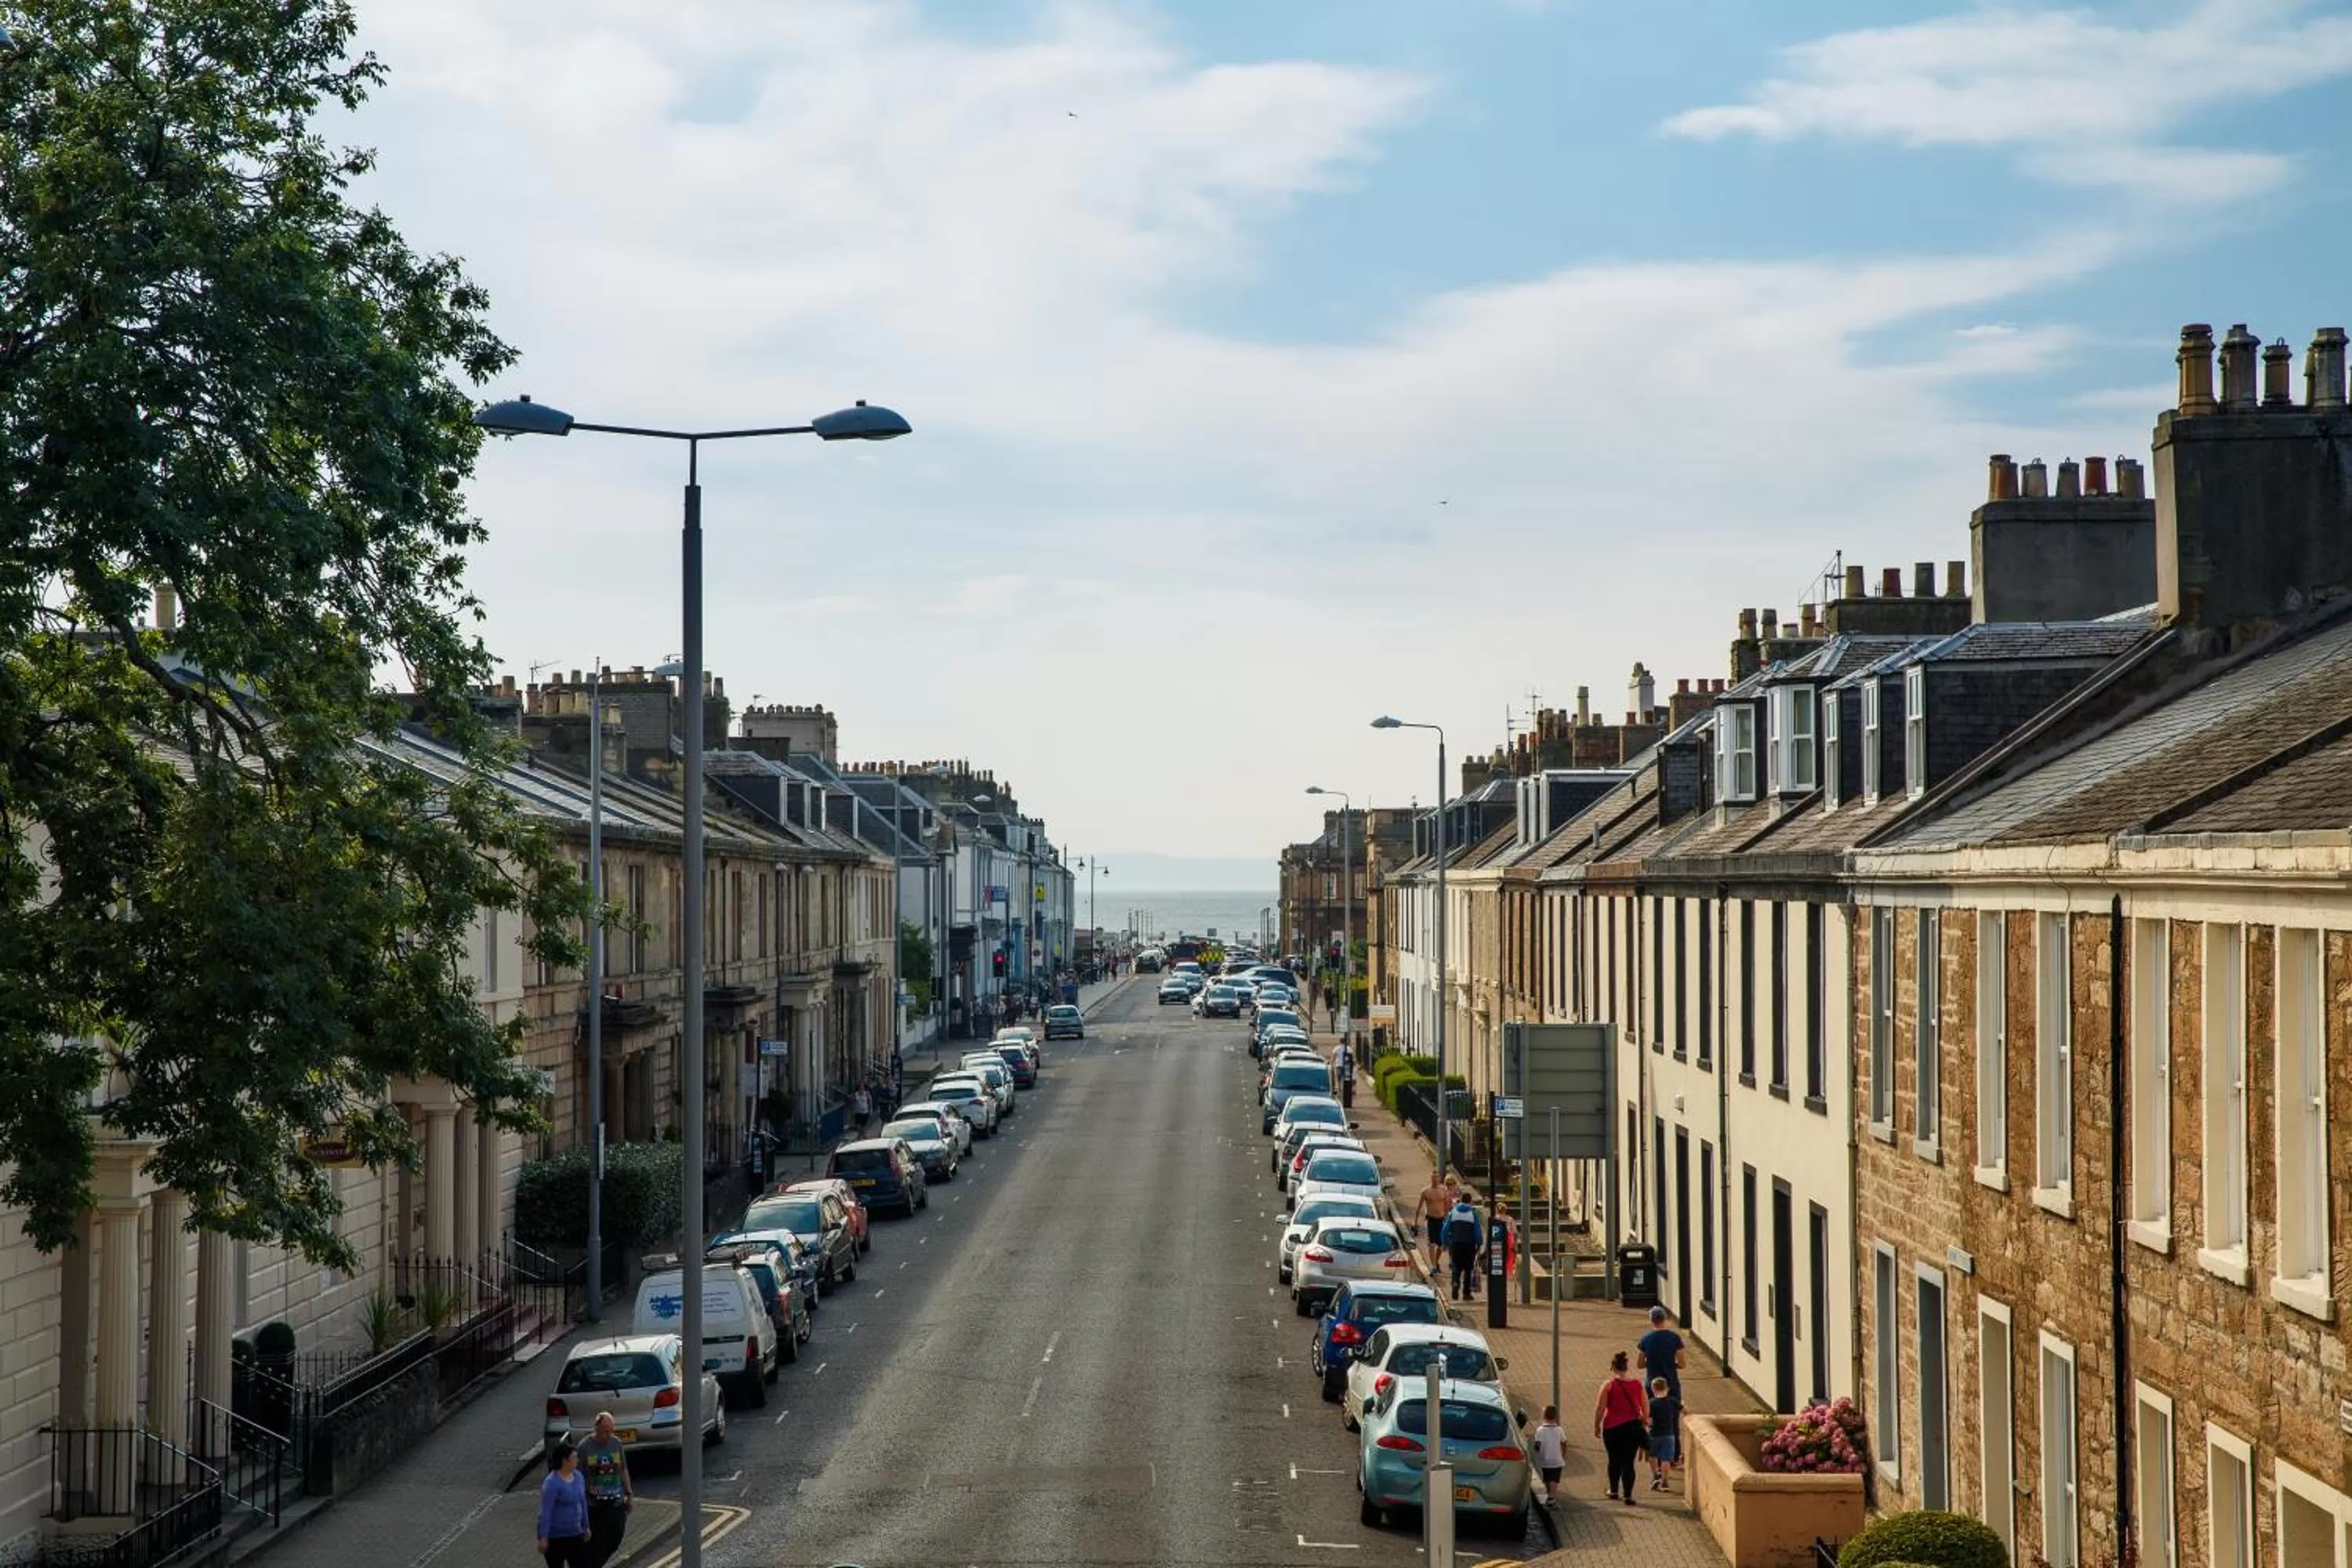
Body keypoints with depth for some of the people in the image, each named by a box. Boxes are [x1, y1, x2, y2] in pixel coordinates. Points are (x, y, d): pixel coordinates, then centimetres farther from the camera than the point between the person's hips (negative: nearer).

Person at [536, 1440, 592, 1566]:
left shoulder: (578, 1477, 3)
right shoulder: (552, 1483, -20)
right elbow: (545, 1511, -20)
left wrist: (586, 1527, 20)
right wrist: (543, 1538, -21)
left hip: (575, 1534, 7)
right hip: (554, 1536, -7)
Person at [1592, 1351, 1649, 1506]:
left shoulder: (1609, 1385, -9)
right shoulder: (1637, 1384, 1)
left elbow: (1600, 1408, -8)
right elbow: (1646, 1406, 8)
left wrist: (1596, 1426, 4)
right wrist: (1645, 1423, 21)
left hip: (1613, 1428, -2)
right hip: (1634, 1427, 2)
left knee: (1614, 1460, 16)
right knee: (1628, 1462, 5)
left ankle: (1614, 1492, 28)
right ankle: (1627, 1496, 0)